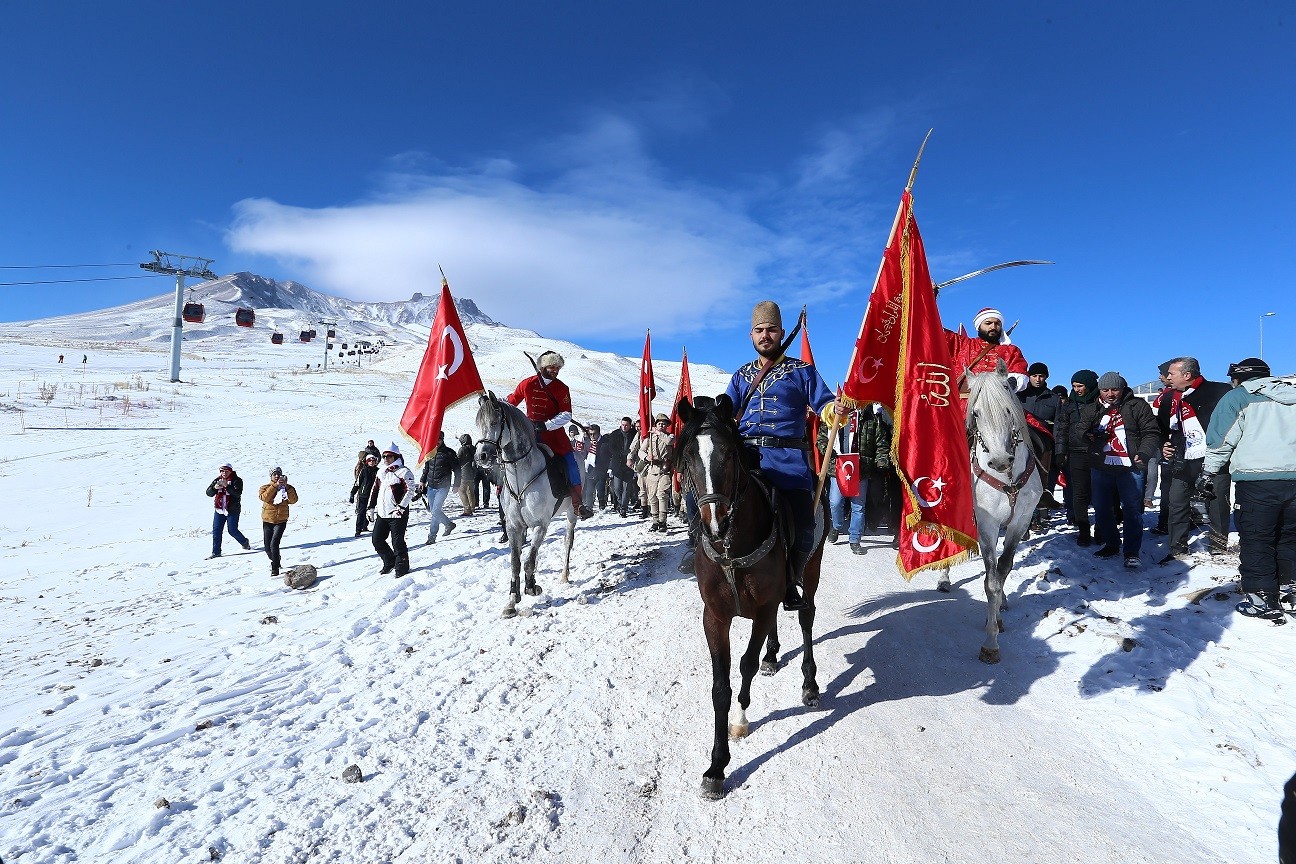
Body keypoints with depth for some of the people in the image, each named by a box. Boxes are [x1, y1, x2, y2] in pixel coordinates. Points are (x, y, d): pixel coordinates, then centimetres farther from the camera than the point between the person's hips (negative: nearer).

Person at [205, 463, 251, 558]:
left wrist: (227, 486, -33)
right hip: (219, 510, 4)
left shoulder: (237, 480, -6)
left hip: (232, 510, -4)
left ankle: (244, 542, 26)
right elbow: (209, 493, 1)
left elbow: (238, 493, -21)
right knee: (216, 531, 2)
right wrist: (214, 488, -20)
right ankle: (216, 552, 10)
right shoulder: (217, 480, 7)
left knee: (232, 530, -1)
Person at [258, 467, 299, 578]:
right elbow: (264, 497, -20)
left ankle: (275, 568, -10)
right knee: (268, 546, 10)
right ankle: (274, 561, 38)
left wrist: (286, 487, -21)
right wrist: (275, 486, -24)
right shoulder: (265, 488, 2)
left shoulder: (288, 488, 2)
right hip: (267, 521, 2)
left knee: (274, 543, -17)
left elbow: (293, 500, -14)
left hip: (281, 521, -2)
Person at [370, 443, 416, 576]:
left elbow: (409, 491, -15)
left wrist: (401, 507, -22)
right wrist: (371, 507, 16)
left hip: (397, 514, -8)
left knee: (397, 542, -3)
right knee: (377, 540, 12)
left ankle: (402, 568, 12)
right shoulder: (381, 472, 15)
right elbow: (375, 490, 22)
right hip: (382, 514, 8)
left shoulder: (404, 472, -8)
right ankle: (390, 562, 30)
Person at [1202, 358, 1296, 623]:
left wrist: (1209, 473, 5)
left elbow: (1221, 440, -4)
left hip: (1257, 479, -6)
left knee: (1256, 541, 0)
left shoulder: (1237, 397, 2)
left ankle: (1263, 600, -1)